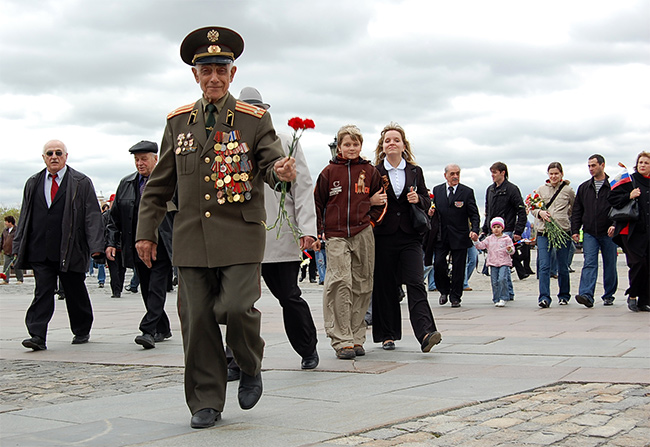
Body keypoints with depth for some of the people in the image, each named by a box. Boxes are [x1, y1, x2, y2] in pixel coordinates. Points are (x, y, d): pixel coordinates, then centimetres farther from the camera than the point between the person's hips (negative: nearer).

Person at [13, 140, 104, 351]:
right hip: (39, 252, 2)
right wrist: (19, 246, 11)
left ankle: (82, 331, 26)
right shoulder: (33, 183, 14)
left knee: (75, 293, 9)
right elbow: (25, 216, 17)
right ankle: (37, 336, -6)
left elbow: (92, 216, -3)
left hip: (70, 252, -2)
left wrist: (96, 247, -11)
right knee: (42, 292, -4)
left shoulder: (82, 183, 2)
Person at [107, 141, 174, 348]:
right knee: (147, 291, 10)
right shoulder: (126, 184, 12)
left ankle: (148, 331, -11)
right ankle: (162, 329, 22)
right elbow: (115, 217, 16)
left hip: (161, 247, -5)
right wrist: (112, 242, 8)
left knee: (156, 289, -10)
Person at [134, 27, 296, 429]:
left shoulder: (255, 119, 4)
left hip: (241, 234, -3)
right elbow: (159, 184, 16)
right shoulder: (179, 121, 13)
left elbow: (272, 162, -4)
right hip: (192, 238, 3)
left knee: (236, 307, -16)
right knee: (197, 320, 2)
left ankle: (251, 368, 16)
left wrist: (281, 171, -29)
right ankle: (206, 403, 14)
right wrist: (147, 231, 12)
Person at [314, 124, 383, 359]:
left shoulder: (370, 171, 8)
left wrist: (371, 221, 6)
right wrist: (317, 233, 3)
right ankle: (341, 340, -11)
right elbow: (317, 203, 9)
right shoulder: (329, 171, 4)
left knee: (361, 285, 4)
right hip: (336, 235, -2)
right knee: (339, 283, -13)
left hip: (363, 234, 2)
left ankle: (356, 337, 13)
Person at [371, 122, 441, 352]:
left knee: (415, 284, -12)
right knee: (385, 286, 3)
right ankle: (388, 335, 14)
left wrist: (417, 199, -7)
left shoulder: (415, 171, 11)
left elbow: (427, 202, 15)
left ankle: (425, 333, -22)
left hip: (410, 236, 1)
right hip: (384, 236, 0)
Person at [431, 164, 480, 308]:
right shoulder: (437, 190, 9)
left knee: (458, 268, 2)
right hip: (441, 236, 2)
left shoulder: (467, 192, 0)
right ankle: (444, 291, 19)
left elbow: (474, 214, -1)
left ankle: (455, 297, 15)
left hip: (460, 236, -2)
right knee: (438, 264, -5)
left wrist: (474, 230, -16)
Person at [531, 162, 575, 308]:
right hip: (544, 231, 1)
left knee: (563, 266, 8)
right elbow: (533, 208, 12)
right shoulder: (541, 189, 10)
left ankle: (564, 295, 23)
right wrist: (540, 212, -8)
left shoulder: (568, 190, 6)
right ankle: (544, 297, -11)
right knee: (544, 265, -10)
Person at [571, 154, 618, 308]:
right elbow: (577, 211, 15)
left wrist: (615, 225, -17)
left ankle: (609, 295, 19)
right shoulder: (584, 188, 13)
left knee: (610, 265, 6)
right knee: (589, 263, -11)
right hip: (589, 233, 2)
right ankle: (586, 295, -22)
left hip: (608, 233, -2)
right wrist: (575, 230, 6)